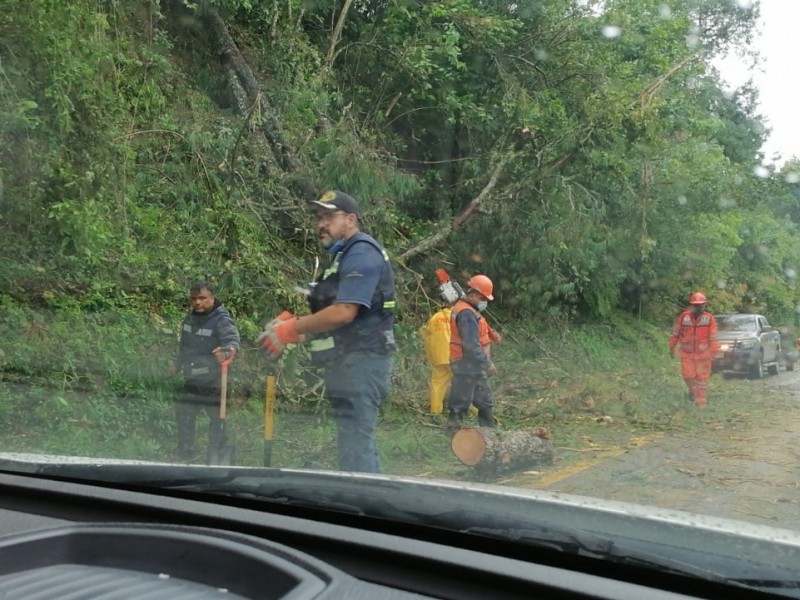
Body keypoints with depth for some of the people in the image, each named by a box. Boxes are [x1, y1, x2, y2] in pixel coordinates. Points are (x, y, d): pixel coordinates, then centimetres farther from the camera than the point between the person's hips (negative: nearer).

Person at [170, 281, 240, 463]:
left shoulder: (222, 320, -18)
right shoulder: (190, 317, 5)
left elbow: (233, 341, -34)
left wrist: (227, 351, -55)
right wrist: (177, 364, 25)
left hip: (213, 382, -7)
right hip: (191, 380, 7)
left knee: (217, 420, 5)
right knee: (184, 416, 16)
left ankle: (215, 459, 18)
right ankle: (185, 455, 33)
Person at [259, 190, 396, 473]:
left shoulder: (361, 254, -11)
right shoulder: (344, 256, 22)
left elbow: (343, 312, -21)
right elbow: (330, 313, 21)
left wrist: (293, 328, -12)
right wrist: (292, 323, 4)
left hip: (360, 361, -11)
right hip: (352, 362, 11)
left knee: (355, 443, -11)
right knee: (360, 440, 14)